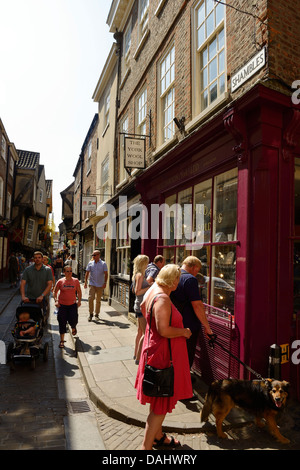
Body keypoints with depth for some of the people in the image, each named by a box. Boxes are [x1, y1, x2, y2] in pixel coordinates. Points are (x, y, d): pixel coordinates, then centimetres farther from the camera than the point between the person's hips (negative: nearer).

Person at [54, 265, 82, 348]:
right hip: (62, 304, 0)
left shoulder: (76, 281, 1)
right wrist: (56, 300, -6)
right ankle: (62, 341, 13)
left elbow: (79, 292, 10)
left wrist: (79, 300, -1)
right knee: (62, 322, 0)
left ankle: (73, 327, 34)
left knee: (73, 321, -6)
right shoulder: (60, 281, -1)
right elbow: (55, 292, 8)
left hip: (73, 304, 0)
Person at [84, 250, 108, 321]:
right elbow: (87, 273, 7)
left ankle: (97, 313, 22)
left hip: (100, 285, -1)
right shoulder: (90, 263, 4)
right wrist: (85, 282, 1)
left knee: (98, 300, 8)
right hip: (92, 284, 1)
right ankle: (91, 314, 4)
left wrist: (105, 283, -9)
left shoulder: (103, 264, -2)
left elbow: (106, 274, -2)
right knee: (91, 298, -10)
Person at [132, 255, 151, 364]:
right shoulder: (140, 275, -17)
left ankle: (136, 354, 29)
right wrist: (150, 287, -18)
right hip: (142, 306, -10)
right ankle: (138, 358, 3)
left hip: (139, 305, 10)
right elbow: (137, 292, -21)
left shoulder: (136, 275, 12)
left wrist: (149, 285, 17)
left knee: (140, 331, 18)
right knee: (145, 333, -4)